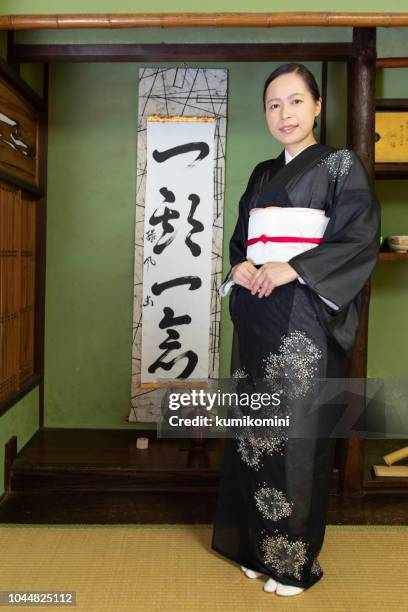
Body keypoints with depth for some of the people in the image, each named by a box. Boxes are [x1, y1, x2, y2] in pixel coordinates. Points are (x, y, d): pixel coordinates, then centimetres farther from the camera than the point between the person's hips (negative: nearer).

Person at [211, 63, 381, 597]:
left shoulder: (342, 165, 1)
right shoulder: (263, 174, 18)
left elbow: (362, 237, -10)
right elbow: (239, 236, 19)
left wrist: (292, 269, -19)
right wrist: (240, 265, -3)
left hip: (305, 317, -5)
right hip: (257, 315, 6)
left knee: (297, 429, -2)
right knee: (256, 426, 8)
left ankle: (295, 560, 15)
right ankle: (257, 545, 24)